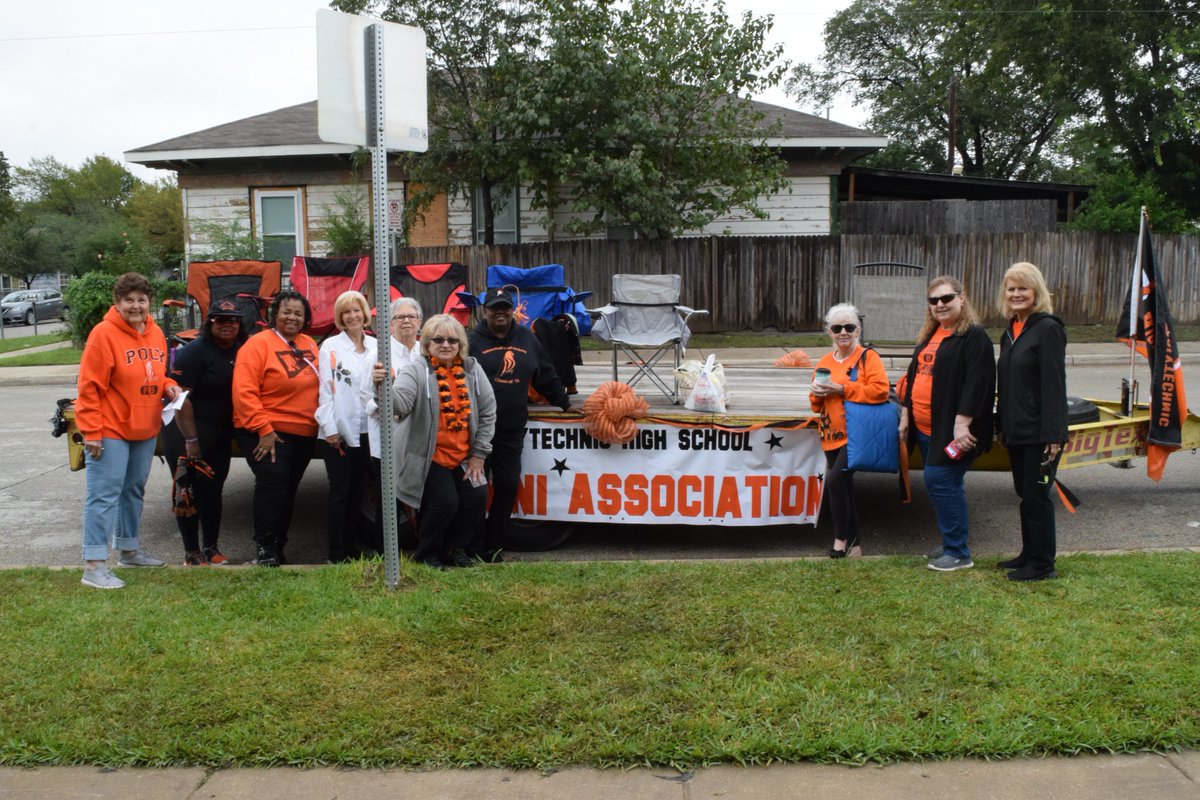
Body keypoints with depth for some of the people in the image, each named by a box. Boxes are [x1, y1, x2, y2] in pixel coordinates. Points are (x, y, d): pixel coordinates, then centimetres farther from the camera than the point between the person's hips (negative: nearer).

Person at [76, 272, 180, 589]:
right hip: (110, 431, -8)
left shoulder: (155, 333, 8)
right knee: (104, 494, -8)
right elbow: (88, 387, -15)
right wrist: (91, 432, -19)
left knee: (134, 491, 18)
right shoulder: (104, 333, -13)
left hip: (146, 430, 8)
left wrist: (168, 386, -1)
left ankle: (128, 550, 32)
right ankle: (94, 565, -5)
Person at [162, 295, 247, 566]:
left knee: (213, 490, 13)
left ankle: (211, 548, 24)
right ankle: (191, 553, 12)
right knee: (189, 492, 3)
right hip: (187, 434, -6)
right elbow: (181, 397, -20)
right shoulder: (194, 351, -16)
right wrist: (191, 440, -23)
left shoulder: (241, 352, 4)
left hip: (221, 438, 6)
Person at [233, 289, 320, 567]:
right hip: (267, 433, -6)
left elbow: (319, 386, 18)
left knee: (288, 489, 12)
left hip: (304, 435, 6)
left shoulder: (310, 346, 10)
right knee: (272, 482, -17)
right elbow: (244, 392, -16)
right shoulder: (258, 344, -9)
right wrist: (264, 429, -19)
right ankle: (265, 546, -5)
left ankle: (278, 545, 23)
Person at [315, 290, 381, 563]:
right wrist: (330, 428, -10)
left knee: (358, 491, 11)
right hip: (340, 430, -3)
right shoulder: (330, 347, -1)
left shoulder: (376, 347, 9)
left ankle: (351, 544, 22)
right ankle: (337, 552, 9)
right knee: (340, 492, 1)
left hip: (366, 430, 3)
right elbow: (325, 389, -5)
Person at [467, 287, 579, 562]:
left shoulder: (526, 338, 11)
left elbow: (546, 375, 20)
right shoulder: (474, 341, -2)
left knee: (508, 486, 4)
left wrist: (564, 403, 23)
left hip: (512, 430, 4)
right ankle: (475, 547, 11)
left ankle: (494, 545, 17)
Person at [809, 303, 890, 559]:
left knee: (835, 479, -21)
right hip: (832, 435, 6)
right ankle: (854, 541, 23)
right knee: (844, 488, 10)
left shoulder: (868, 357, -4)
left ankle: (841, 537, -5)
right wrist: (817, 393, -6)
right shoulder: (825, 362, 13)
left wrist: (842, 389, -18)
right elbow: (816, 404, 18)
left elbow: (880, 390, -18)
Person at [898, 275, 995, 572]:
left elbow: (976, 383, -18)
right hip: (925, 428, 9)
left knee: (940, 482, -12)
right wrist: (905, 415, 19)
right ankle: (951, 545, 23)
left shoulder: (974, 337, -10)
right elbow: (913, 376, 22)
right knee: (945, 486, 13)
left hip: (951, 431, -8)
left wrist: (962, 423, -23)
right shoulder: (929, 336, 17)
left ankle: (958, 553, -2)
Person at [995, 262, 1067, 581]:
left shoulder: (1048, 329, -12)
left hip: (1040, 432, -8)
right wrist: (1001, 426, 16)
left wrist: (1053, 434, -20)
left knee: (1037, 495, -1)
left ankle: (1042, 564, 9)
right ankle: (1029, 554, 27)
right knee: (1025, 494, 16)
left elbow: (1054, 385, -17)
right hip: (1017, 432, 8)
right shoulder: (1010, 332, 13)